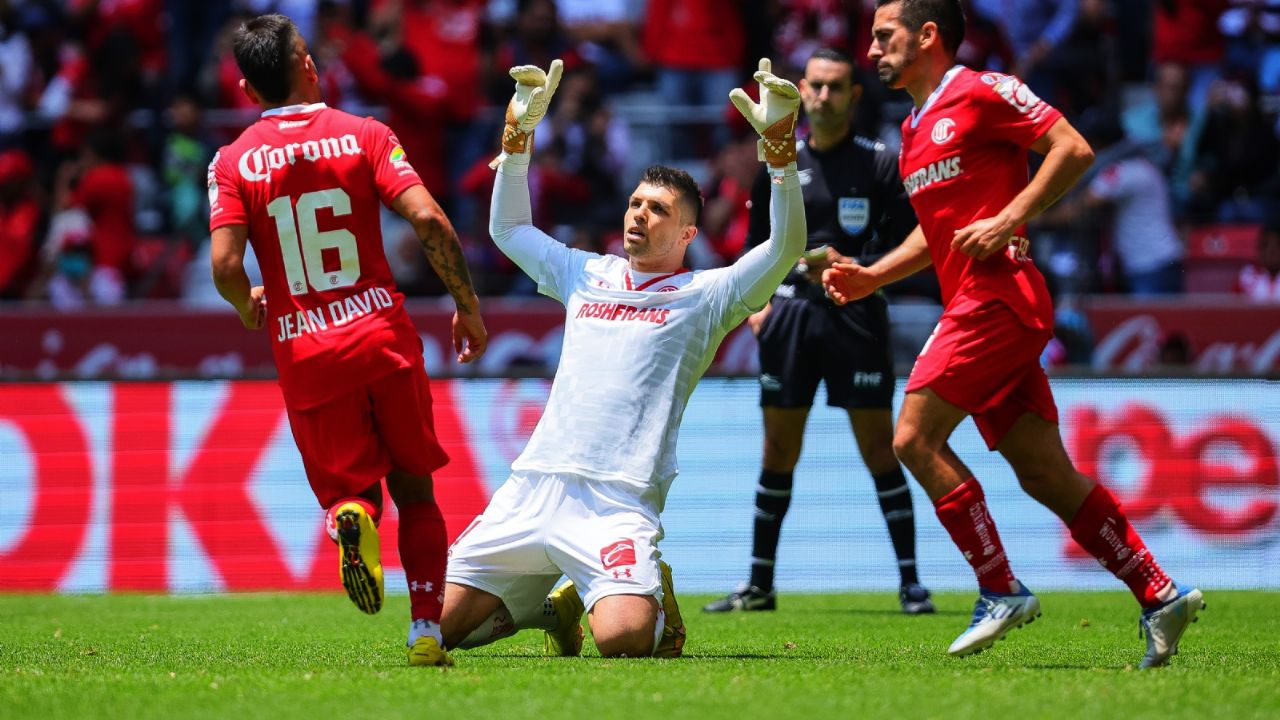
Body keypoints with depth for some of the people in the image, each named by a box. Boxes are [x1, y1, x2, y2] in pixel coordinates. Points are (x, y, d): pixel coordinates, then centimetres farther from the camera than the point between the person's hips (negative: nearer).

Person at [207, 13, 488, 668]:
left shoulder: (233, 162, 2)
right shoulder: (363, 135, 2)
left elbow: (224, 264, -10)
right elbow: (428, 220, -10)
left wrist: (249, 308, 13)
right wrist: (467, 306, 1)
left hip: (303, 351, 0)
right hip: (383, 335, 0)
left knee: (348, 488, 12)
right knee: (414, 488, 14)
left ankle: (352, 517, -25)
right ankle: (427, 632, 3)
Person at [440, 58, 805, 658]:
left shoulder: (704, 296, 7)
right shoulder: (587, 276, 22)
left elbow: (784, 248, -7)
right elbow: (508, 229, 35)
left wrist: (779, 144, -15)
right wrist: (518, 135, 26)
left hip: (615, 503, -5)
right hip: (532, 488, 5)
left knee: (623, 638, -29)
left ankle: (656, 603, 9)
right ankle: (552, 604, 25)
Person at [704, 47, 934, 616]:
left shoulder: (880, 163, 0)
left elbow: (907, 247, -3)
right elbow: (756, 244, 17)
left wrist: (855, 266, -17)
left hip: (856, 315, -3)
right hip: (789, 312, 3)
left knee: (878, 447, -6)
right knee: (779, 450, 6)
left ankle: (910, 583, -2)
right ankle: (759, 585, 13)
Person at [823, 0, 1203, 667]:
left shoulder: (979, 92, -5)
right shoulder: (914, 130, 22)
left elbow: (1073, 148, -11)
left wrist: (1008, 220, -18)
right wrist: (870, 276, 19)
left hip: (998, 297, -9)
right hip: (975, 304, 9)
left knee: (916, 437, -13)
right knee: (1044, 473, 4)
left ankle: (1000, 591, -9)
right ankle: (1160, 595, 4)